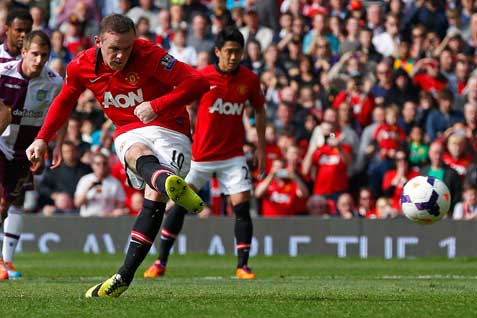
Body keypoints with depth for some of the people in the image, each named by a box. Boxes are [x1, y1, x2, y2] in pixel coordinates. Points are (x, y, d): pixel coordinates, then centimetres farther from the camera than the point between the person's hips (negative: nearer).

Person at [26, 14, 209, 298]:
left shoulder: (150, 56, -18)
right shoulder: (81, 67, -3)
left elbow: (199, 83, -20)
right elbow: (64, 101, 19)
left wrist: (157, 105, -28)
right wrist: (42, 139, 16)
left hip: (169, 129, -2)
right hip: (129, 133, 2)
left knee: (155, 196, -25)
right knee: (139, 155, -37)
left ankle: (125, 276, -27)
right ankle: (168, 183, -73)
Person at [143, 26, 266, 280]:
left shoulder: (249, 80, -4)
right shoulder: (202, 77, -10)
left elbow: (259, 110, 11)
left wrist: (261, 147, 8)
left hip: (232, 156, 1)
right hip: (201, 154, -1)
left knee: (242, 206, -9)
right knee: (179, 205, -1)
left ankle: (242, 266, -1)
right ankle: (161, 262, 10)